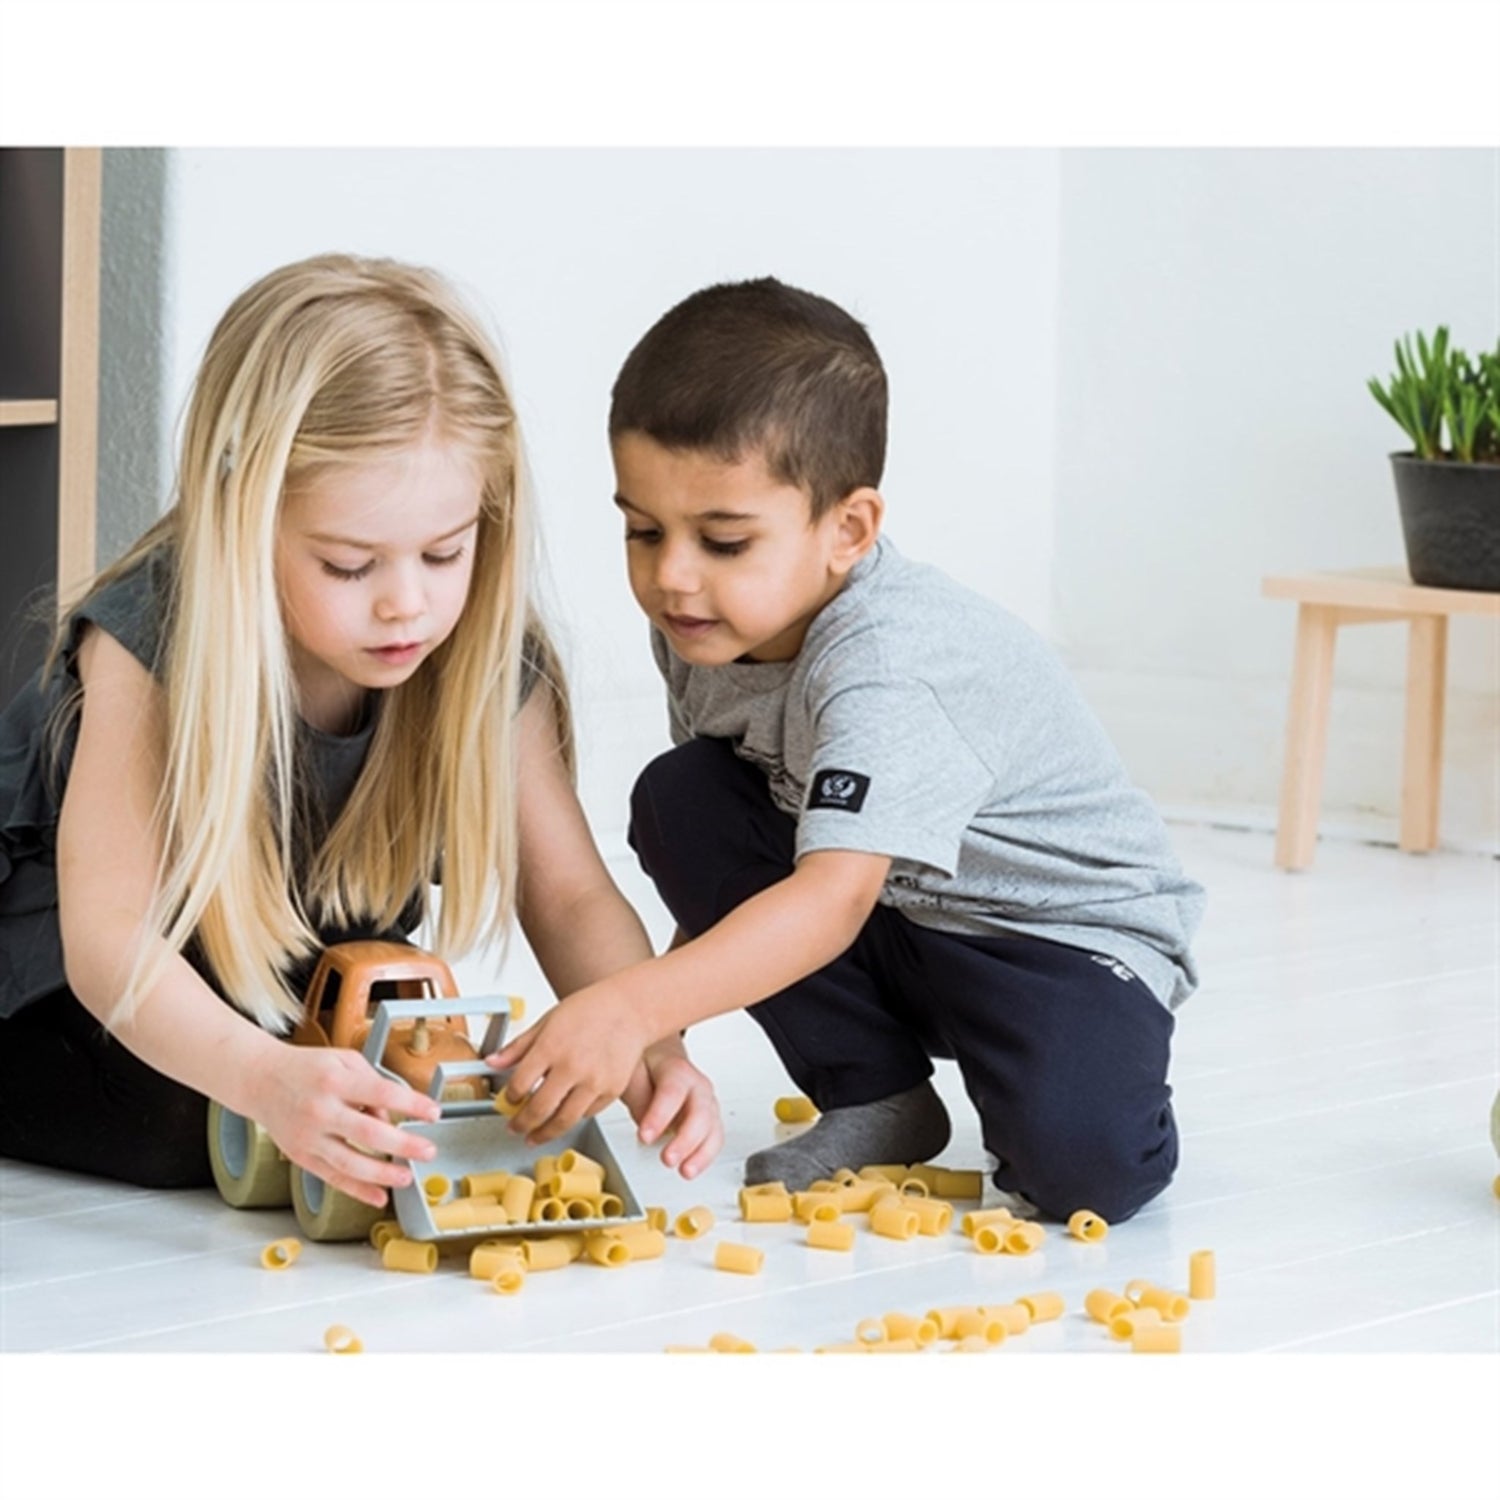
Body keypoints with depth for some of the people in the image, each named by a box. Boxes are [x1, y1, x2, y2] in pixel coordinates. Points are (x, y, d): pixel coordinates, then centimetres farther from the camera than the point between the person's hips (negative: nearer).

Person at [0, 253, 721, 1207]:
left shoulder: (487, 662, -21)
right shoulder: (151, 642, -34)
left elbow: (569, 895, -18)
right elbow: (106, 935, -39)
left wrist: (649, 1043, -40)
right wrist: (263, 1077, -58)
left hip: (299, 968, 4)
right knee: (178, 1127, -27)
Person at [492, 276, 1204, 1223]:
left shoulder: (883, 667, -33)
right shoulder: (701, 630, -9)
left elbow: (835, 897, -45)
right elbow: (729, 862, 4)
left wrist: (631, 1010, -54)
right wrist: (661, 1011, -9)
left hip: (1071, 931, -8)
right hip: (893, 926, 8)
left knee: (1083, 1162, -34)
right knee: (678, 799, -13)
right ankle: (878, 1103, -1)